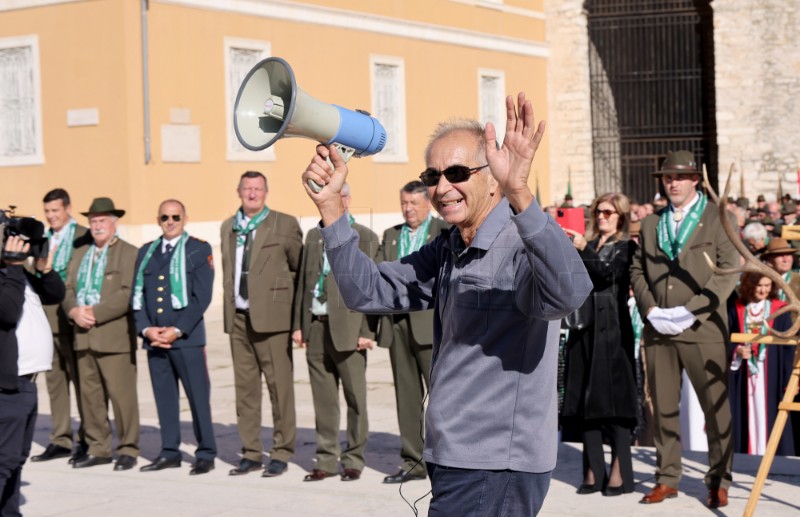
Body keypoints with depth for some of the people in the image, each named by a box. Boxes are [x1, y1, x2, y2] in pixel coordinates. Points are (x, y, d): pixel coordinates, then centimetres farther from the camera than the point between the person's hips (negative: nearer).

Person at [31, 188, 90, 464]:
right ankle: (61, 440, 15)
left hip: (72, 318, -7)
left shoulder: (82, 237, -5)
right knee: (54, 380, 9)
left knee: (80, 379, -1)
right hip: (47, 318, 7)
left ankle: (86, 440, 5)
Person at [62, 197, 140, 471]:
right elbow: (68, 289, 15)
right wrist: (75, 311, -6)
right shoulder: (79, 254, 20)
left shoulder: (129, 254, -2)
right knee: (90, 394, 8)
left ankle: (128, 449, 4)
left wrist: (95, 313, -16)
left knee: (121, 394, -4)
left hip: (114, 336, -6)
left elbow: (128, 294, -12)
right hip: (83, 336, 6)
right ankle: (98, 448, 17)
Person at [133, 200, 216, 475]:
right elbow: (137, 295, 12)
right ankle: (169, 453, 15)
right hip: (154, 337, 4)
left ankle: (206, 455, 2)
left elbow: (202, 296, -5)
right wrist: (146, 328, -3)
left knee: (198, 396, -4)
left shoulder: (199, 250, 2)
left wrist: (178, 330, -12)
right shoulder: (146, 252, 16)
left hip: (187, 336, -4)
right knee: (164, 397, 8)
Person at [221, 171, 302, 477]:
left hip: (270, 317, -5)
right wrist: (229, 308, 12)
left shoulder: (284, 225, -1)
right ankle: (251, 453, 17)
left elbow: (301, 268, 2)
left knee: (279, 386, -4)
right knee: (245, 388, 9)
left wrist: (281, 294, -1)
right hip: (238, 318, 5)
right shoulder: (228, 228, 15)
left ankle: (281, 453, 5)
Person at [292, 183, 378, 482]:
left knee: (355, 397, 0)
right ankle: (326, 460, 16)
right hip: (316, 327, 5)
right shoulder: (314, 236, 16)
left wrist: (367, 331, -11)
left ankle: (353, 461, 9)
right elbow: (303, 281, 17)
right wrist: (298, 324, 11)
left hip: (347, 327, -5)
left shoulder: (364, 237, -1)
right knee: (323, 399, 9)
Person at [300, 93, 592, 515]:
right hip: (455, 462, 9)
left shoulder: (521, 246, -16)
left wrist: (519, 191, -48)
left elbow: (568, 292, -37)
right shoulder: (447, 252, 12)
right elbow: (368, 292, 7)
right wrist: (330, 205, -4)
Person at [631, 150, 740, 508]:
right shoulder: (651, 224, 17)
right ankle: (667, 479, 15)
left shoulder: (718, 218, 3)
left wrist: (691, 310, -13)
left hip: (702, 328, -4)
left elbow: (729, 270, -5)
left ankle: (719, 481, 7)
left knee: (715, 406, -2)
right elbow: (637, 270, 14)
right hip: (658, 329, 4)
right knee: (663, 406, 7)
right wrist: (650, 309, -4)